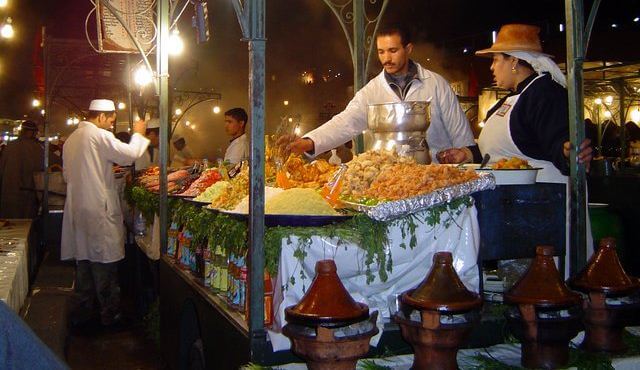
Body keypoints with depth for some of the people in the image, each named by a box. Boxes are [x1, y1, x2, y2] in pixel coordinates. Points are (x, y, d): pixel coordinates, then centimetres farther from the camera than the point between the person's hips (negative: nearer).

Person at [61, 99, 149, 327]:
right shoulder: (100, 136, -12)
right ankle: (109, 312, 7)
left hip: (77, 207, 8)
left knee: (83, 259, 14)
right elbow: (130, 154, -13)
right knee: (103, 260, -1)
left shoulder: (71, 139, 14)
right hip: (99, 208, -8)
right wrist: (138, 134, 4)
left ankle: (84, 308, 23)